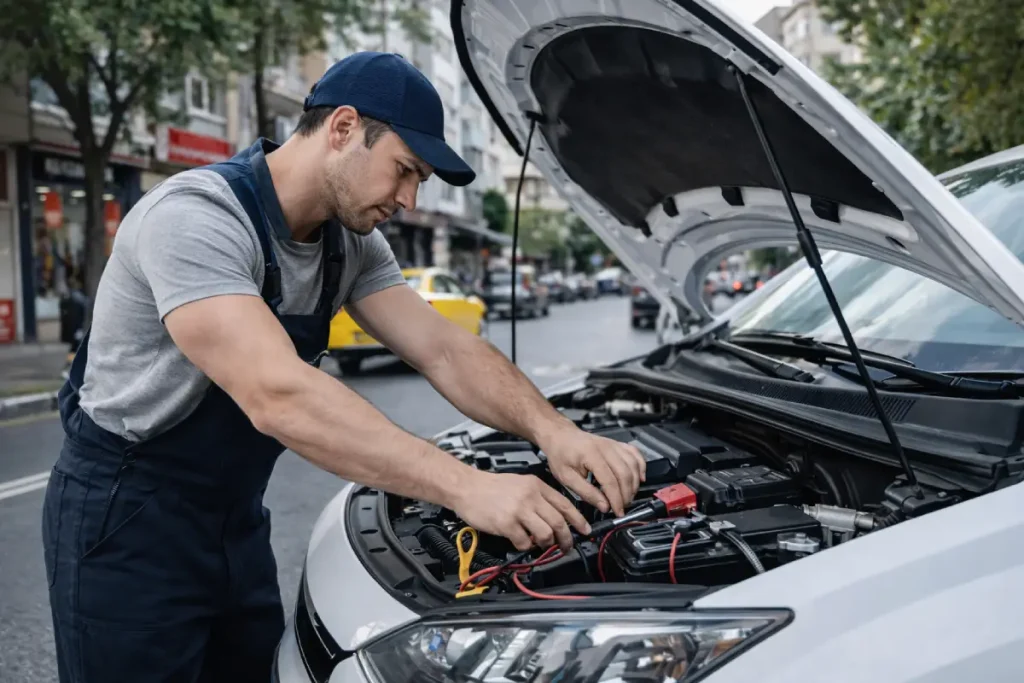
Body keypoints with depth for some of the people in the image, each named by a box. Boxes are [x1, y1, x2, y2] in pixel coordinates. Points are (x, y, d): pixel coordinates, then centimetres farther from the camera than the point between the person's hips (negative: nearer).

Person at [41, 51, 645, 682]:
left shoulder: (351, 243, -2)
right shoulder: (194, 218, -28)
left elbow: (445, 350, -7)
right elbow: (278, 396, -39)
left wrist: (553, 430, -24)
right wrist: (467, 488, -42)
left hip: (234, 515, 8)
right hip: (126, 519, -7)